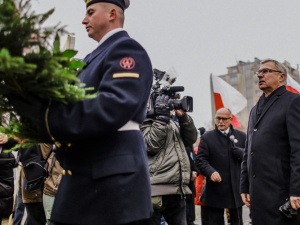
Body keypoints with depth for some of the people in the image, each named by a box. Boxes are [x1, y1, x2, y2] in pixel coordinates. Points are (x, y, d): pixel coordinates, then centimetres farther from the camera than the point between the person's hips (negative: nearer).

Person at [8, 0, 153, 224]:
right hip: (82, 176, 9)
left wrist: (47, 116, -26)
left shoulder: (127, 49, -9)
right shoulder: (96, 56, 19)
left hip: (113, 180, -9)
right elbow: (76, 101, 15)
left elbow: (112, 107, -25)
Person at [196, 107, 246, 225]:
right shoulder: (207, 137, 1)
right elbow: (200, 159, -5)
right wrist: (210, 171, -23)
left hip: (236, 188, 2)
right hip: (216, 189, -2)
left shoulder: (241, 136, 8)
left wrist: (240, 152, -13)